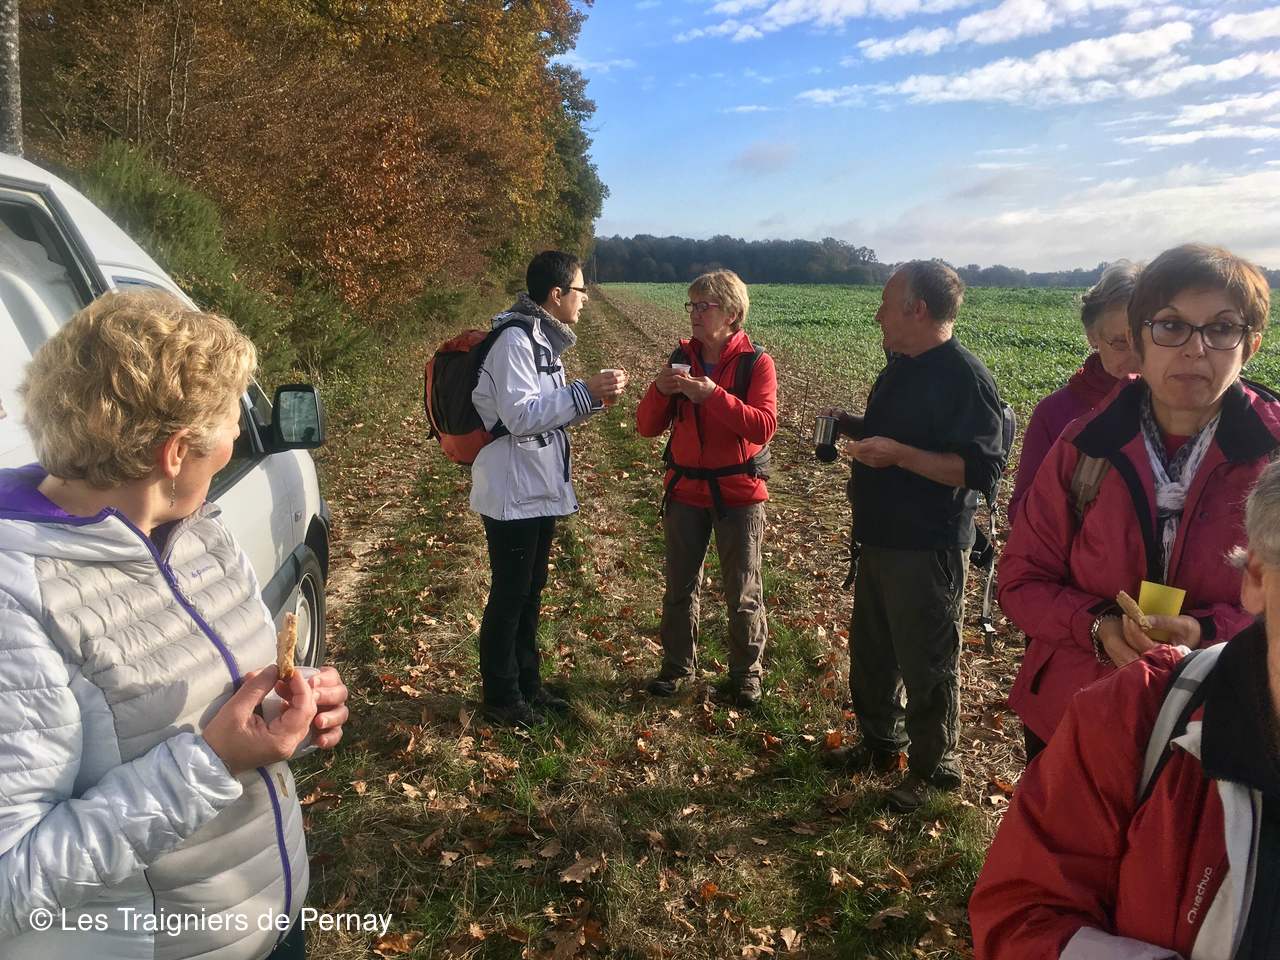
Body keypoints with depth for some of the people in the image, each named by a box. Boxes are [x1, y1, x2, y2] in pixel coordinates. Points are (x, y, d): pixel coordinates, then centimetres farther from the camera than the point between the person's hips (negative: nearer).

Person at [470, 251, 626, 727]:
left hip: (540, 489, 10)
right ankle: (500, 696, 19)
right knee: (509, 595, 3)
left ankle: (527, 684, 32)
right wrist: (585, 393, -25)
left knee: (531, 590, 18)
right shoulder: (514, 340, -19)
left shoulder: (541, 337, 11)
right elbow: (519, 415, -26)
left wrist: (593, 395, -1)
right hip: (513, 493, -10)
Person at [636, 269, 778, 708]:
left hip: (738, 492, -3)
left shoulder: (756, 363, -8)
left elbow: (764, 426, -20)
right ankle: (678, 665, 29)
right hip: (685, 490, 4)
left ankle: (746, 674, 24)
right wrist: (659, 390, -18)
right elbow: (648, 427, 2)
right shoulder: (681, 358, 3)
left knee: (743, 593, 7)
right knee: (680, 586, 13)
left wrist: (714, 395, -29)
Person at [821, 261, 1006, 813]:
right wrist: (852, 426, 6)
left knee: (926, 665, 5)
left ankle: (932, 768, 24)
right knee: (871, 651, 21)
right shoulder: (901, 368, 11)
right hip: (881, 539, 10)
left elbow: (982, 471, -25)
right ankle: (880, 744, 40)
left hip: (928, 550, -9)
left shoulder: (965, 377, -19)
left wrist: (898, 454, -29)